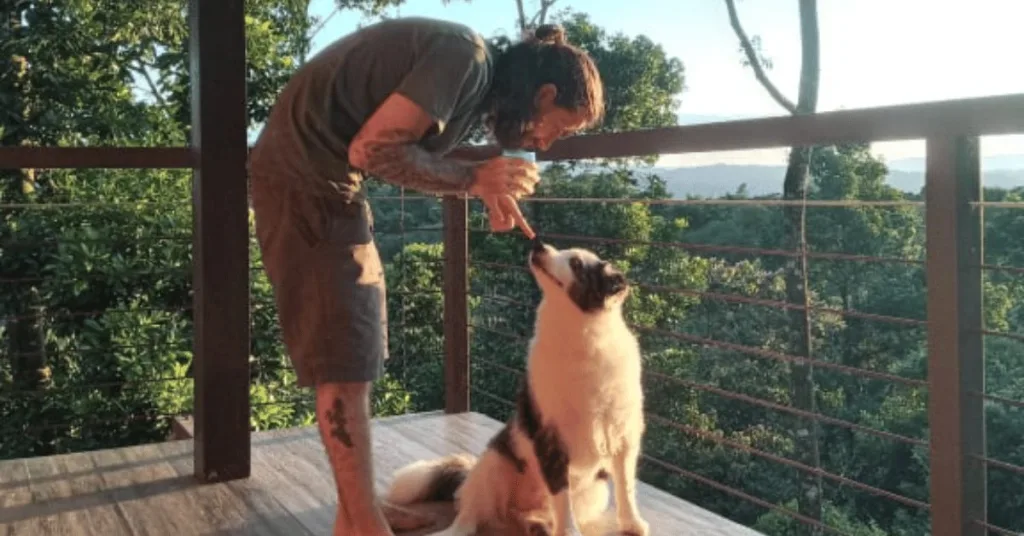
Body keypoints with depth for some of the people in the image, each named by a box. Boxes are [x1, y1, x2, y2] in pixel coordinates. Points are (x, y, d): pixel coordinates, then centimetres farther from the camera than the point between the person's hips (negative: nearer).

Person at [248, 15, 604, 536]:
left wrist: (483, 181, 1)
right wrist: (474, 179, -16)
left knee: (355, 344, 11)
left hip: (327, 179, 10)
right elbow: (374, 148, -24)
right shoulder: (465, 55, -18)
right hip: (303, 176, -10)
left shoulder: (479, 79, 11)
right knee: (341, 352, -9)